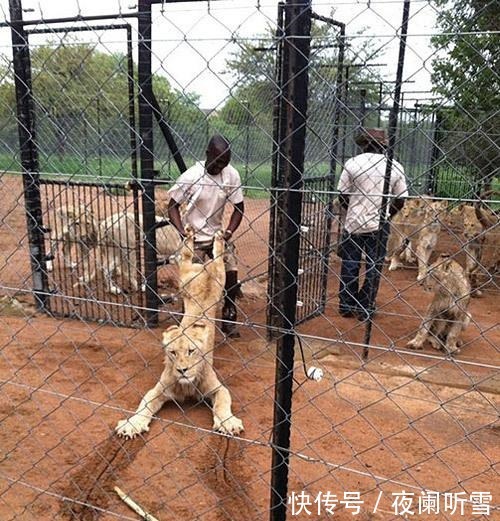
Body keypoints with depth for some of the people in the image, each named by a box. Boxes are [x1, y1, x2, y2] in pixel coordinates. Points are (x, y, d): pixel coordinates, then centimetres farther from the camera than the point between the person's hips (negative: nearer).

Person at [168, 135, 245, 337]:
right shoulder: (191, 176, -20)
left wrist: (228, 232, -15)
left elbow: (239, 208, -2)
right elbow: (173, 205, -10)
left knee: (231, 273, -6)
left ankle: (229, 318, 13)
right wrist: (182, 231, -23)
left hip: (217, 234, 3)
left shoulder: (231, 175, -12)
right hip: (194, 237, -3)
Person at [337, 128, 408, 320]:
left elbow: (342, 195, -3)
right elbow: (400, 200, 1)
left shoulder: (352, 163, -5)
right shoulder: (395, 166, -2)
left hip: (353, 223, 0)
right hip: (379, 225, 0)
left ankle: (346, 305, 20)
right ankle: (365, 309, 16)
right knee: (374, 267, 10)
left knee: (349, 265, 12)